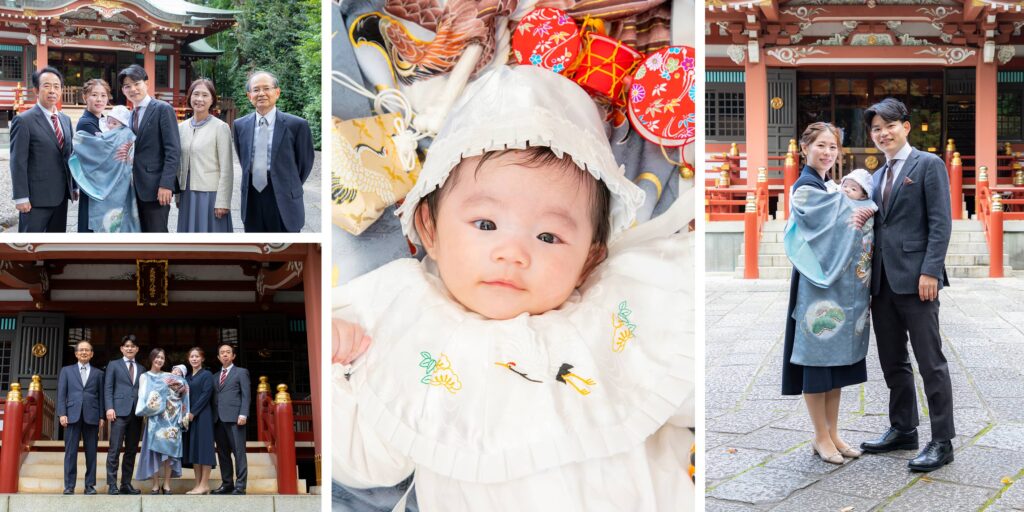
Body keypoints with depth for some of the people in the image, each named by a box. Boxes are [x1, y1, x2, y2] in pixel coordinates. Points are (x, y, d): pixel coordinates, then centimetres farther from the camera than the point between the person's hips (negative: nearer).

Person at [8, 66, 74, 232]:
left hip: (61, 196, 7)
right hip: (36, 197, -7)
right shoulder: (23, 120, -9)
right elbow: (18, 162, -12)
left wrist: (73, 186, 15)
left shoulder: (66, 120, 13)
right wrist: (21, 197, -16)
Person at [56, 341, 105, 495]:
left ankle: (90, 485, 6)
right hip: (72, 415, 0)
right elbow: (61, 394, 7)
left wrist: (101, 417, 1)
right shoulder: (66, 371, 14)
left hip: (91, 416, 0)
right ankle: (69, 486, 1)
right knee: (71, 451, -3)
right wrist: (62, 413, -4)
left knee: (91, 452, 1)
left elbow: (101, 396, 9)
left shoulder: (98, 373, 14)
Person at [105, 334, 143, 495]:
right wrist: (109, 408, -9)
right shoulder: (113, 365, 10)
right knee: (115, 449, -8)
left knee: (131, 450, 4)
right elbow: (108, 388, 3)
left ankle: (126, 484, 8)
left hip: (136, 413, 4)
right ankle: (112, 485, -6)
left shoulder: (141, 369, 19)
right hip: (120, 411, -4)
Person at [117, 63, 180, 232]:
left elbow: (173, 150, -13)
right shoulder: (132, 114, 17)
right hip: (137, 187, 7)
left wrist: (166, 184, -20)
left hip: (155, 186, -7)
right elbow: (136, 150, 16)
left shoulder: (163, 109, -6)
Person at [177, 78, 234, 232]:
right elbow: (179, 165, 14)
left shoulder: (220, 127, -6)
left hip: (210, 194, -5)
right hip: (187, 195, 5)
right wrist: (178, 196, 12)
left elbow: (226, 169, -8)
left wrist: (222, 202, -13)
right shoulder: (182, 127, 9)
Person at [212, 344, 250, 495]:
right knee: (223, 453, 6)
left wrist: (243, 414, -12)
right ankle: (227, 484, 11)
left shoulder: (241, 372, 9)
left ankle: (240, 486, -8)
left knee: (239, 452, -7)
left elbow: (246, 395, 0)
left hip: (234, 418, -5)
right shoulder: (216, 376, 23)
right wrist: (213, 417, 4)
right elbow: (214, 398, 17)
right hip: (219, 419, 5)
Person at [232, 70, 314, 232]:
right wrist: (255, 182, 15)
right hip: (252, 202, 4)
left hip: (283, 202, -4)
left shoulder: (296, 125, -7)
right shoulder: (240, 125, 6)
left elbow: (305, 162, 2)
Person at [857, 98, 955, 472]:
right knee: (892, 362, 12)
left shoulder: (928, 164, -1)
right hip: (882, 280, 7)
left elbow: (940, 222, -9)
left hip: (915, 278, -7)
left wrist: (930, 272, -17)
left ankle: (942, 441, 4)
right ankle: (903, 430, 24)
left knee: (930, 362, -3)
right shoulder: (878, 176, 20)